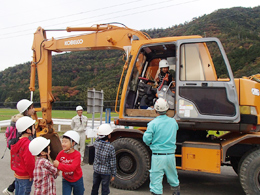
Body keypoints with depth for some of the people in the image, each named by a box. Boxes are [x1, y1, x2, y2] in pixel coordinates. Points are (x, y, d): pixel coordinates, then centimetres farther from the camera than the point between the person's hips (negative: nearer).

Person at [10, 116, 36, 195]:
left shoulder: (16, 142, 3)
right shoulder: (27, 144, -23)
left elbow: (13, 158, 13)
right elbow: (29, 162, -23)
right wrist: (32, 175, -11)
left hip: (17, 174, 8)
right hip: (25, 177, -8)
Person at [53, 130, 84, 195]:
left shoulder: (77, 154, -27)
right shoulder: (61, 153, -14)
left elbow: (72, 167, -39)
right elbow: (55, 164, -10)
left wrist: (59, 165, -44)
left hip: (77, 180, -2)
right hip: (66, 180, 2)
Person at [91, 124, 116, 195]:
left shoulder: (96, 144, -11)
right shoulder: (111, 148, -21)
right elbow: (112, 163, -13)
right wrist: (113, 174, -3)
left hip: (96, 170, 4)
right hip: (106, 172, -4)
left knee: (94, 188, 21)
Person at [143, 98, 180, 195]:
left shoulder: (153, 123, -13)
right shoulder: (173, 122, 1)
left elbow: (146, 139, -12)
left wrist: (150, 144, 9)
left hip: (158, 155, -4)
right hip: (171, 154, 5)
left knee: (156, 177, 6)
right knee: (172, 176, 23)